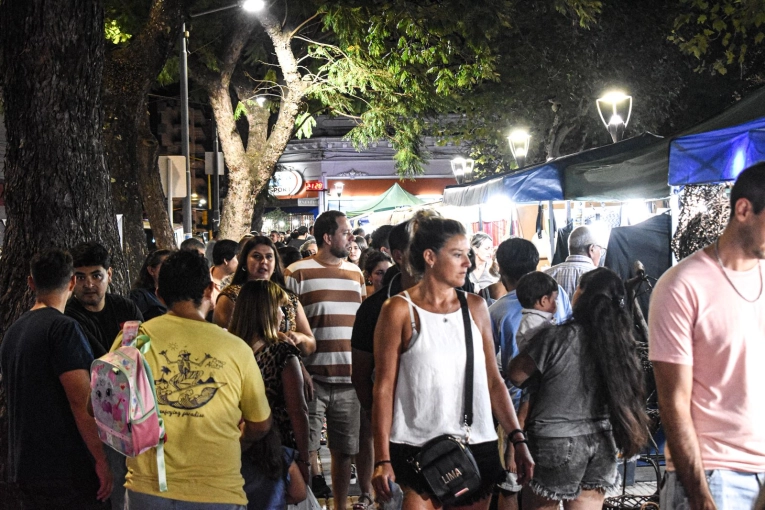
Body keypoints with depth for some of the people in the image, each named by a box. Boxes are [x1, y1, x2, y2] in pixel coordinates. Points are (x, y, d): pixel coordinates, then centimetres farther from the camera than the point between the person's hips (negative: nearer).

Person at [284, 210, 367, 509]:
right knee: (307, 447, -1)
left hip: (349, 378, 5)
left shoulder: (356, 273, 13)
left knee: (344, 450, 11)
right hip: (312, 377, -4)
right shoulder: (297, 273, -3)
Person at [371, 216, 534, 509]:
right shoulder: (400, 310, -4)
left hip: (478, 447, 4)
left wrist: (518, 440, 4)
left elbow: (493, 381, 10)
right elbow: (384, 388, -4)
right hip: (417, 449, -3)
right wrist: (382, 459, -8)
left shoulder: (475, 307, 7)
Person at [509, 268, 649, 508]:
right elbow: (625, 392, 7)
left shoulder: (557, 338, -17)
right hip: (603, 441, 5)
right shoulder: (619, 340, -2)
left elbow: (516, 375, -8)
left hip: (559, 442, -5)